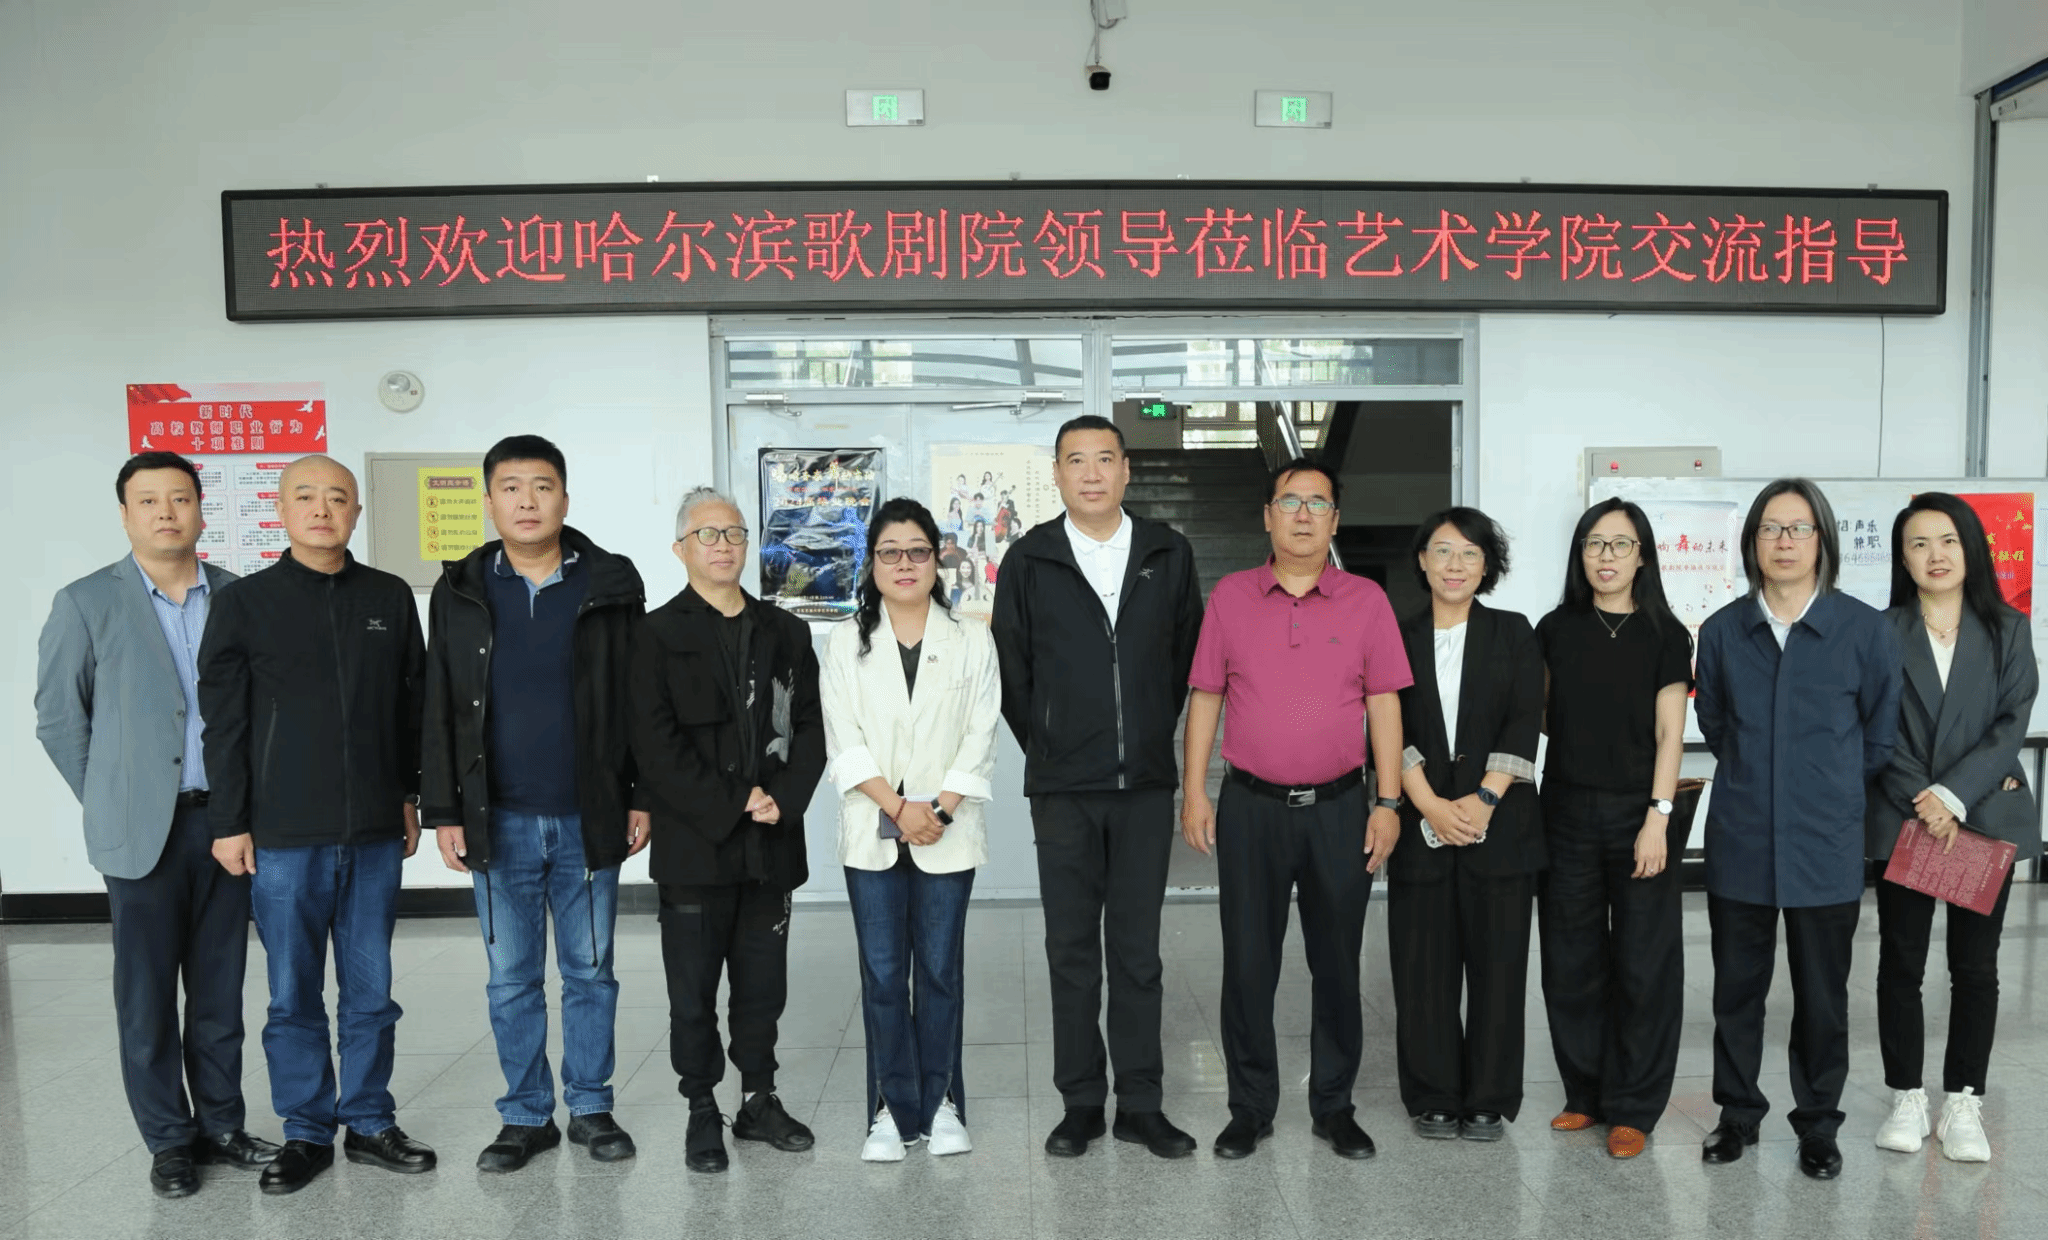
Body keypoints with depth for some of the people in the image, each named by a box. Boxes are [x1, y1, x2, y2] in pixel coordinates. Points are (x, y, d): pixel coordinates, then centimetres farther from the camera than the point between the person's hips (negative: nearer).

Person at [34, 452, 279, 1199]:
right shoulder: (86, 604, -2)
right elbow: (58, 718, 3)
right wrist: (111, 802, 2)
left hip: (226, 821, 2)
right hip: (143, 831, -2)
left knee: (220, 990, 11)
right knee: (147, 996, 6)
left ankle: (221, 1123, 25)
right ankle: (169, 1140, 20)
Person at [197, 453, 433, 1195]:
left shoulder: (390, 599, 6)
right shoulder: (244, 603, 1)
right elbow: (223, 723, 0)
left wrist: (410, 798, 10)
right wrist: (230, 823, -2)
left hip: (375, 834, 2)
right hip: (283, 837, -1)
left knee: (370, 989, 9)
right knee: (294, 995, 7)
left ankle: (370, 1122, 23)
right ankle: (306, 1132, 22)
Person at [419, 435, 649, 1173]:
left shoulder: (611, 584, -1)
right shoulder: (460, 591, 3)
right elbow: (439, 711, 5)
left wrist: (643, 798, -1)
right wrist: (443, 812, 1)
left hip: (589, 818, -1)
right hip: (500, 822, 1)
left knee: (590, 972, 10)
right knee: (512, 979, 11)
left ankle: (591, 1107, 25)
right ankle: (526, 1116, 25)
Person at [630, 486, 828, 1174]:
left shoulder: (786, 632, 12)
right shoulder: (657, 634, 0)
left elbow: (810, 728, 7)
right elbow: (656, 745, -9)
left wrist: (782, 802, -9)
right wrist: (731, 806, -13)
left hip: (771, 843, 3)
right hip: (694, 846, -3)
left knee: (763, 984, 12)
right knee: (694, 990, 5)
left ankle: (759, 1099, 26)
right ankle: (702, 1112, 20)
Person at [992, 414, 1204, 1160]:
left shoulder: (1169, 554, 4)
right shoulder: (1029, 561, 0)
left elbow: (1186, 654, 11)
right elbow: (1011, 671, 6)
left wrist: (1151, 738, 10)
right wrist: (1049, 751, 7)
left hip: (1145, 785, 1)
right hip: (1062, 789, -1)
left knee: (1137, 951, 7)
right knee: (1072, 952, 7)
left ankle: (1140, 1103, 19)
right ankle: (1081, 1103, 19)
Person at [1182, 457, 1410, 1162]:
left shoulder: (1366, 601, 2)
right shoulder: (1230, 597, 4)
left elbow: (1384, 705, 2)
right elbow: (1206, 698, 6)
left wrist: (1388, 803, -3)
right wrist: (1193, 792, 0)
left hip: (1339, 807, 0)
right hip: (1251, 807, 0)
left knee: (1337, 964, 9)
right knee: (1248, 964, 6)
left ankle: (1334, 1107, 25)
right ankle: (1250, 1108, 21)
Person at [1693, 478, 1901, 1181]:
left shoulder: (1865, 630, -5)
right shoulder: (1722, 631, 0)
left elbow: (1880, 737, 5)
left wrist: (1828, 786, 10)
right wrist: (1752, 780, 9)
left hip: (1826, 845, -1)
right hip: (1740, 842, 2)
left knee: (1822, 994, 9)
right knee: (1737, 986, 11)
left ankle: (1818, 1125, 27)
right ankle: (1738, 1114, 28)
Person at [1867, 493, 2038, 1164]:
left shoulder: (2007, 629, 5)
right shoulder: (1882, 633, 2)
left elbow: (2012, 722, -4)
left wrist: (1953, 796, -15)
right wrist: (1921, 802, -13)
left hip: (1986, 818, 1)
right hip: (1902, 820, -1)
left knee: (1975, 964, 7)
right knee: (1901, 961, 5)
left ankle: (1963, 1103, 18)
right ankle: (1907, 1097, 17)